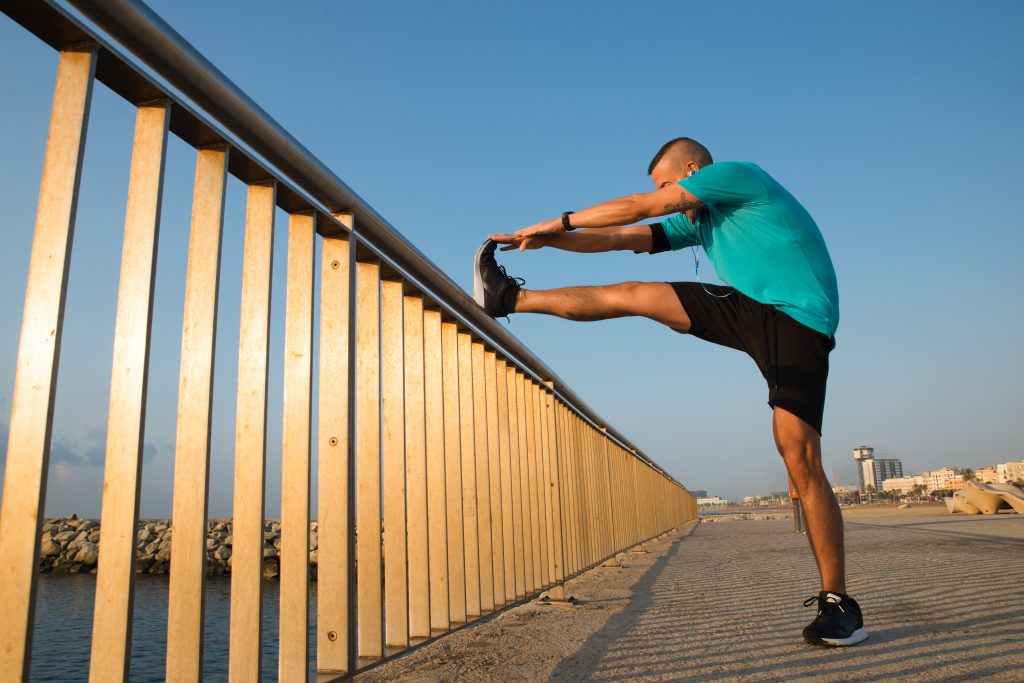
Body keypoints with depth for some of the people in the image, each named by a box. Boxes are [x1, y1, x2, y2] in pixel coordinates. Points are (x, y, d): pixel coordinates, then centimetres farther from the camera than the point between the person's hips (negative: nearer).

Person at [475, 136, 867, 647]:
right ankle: (509, 298, 11)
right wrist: (550, 240, 11)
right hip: (745, 308, 7)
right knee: (633, 295, 2)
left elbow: (639, 207, -7)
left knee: (800, 461, -14)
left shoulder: (738, 174, -6)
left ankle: (836, 603, -2)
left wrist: (560, 222, 1)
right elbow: (624, 238, 17)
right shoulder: (698, 221, 17)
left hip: (797, 322, -7)